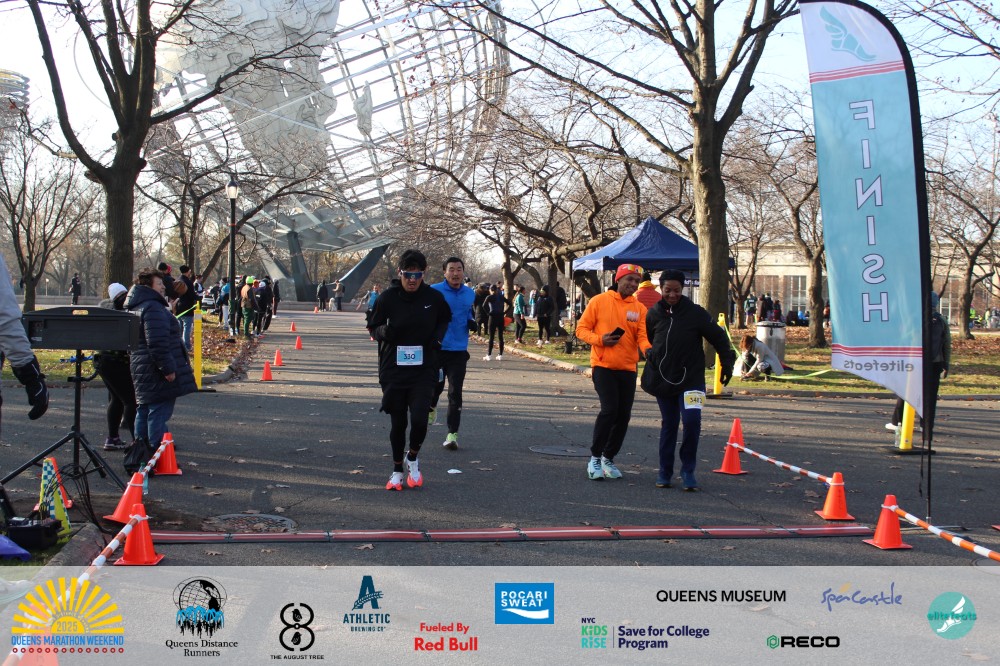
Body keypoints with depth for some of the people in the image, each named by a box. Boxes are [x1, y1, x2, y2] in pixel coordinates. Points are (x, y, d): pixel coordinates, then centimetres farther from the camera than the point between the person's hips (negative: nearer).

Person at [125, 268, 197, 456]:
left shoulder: (135, 308, 17)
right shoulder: (153, 308, -17)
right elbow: (157, 343, -26)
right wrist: (168, 368, -23)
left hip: (142, 373, 11)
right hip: (157, 376, -11)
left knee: (144, 414, 17)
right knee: (158, 414, -8)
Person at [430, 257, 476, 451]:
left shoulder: (470, 294, 7)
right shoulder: (434, 291, -6)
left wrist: (472, 323, 2)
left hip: (459, 351, 2)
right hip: (436, 348, -2)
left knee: (455, 393, -4)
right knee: (435, 386, 9)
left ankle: (452, 434, 0)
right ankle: (431, 408, 44)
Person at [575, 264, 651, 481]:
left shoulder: (640, 308, 6)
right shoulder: (599, 301, -1)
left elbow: (642, 336, -4)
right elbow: (582, 329, 1)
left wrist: (648, 351, -26)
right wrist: (599, 339, -17)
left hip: (628, 369, 4)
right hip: (603, 366, -4)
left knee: (624, 415, 5)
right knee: (609, 409, -16)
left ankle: (608, 458, 23)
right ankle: (595, 457, -1)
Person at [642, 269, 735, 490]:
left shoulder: (696, 313, -6)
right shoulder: (654, 314, 2)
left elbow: (719, 337, 2)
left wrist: (727, 364, 2)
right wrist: (651, 367, 16)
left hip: (691, 378, -3)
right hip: (663, 379, 3)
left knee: (692, 420, -17)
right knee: (669, 425, 9)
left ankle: (688, 471, -2)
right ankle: (665, 472, 19)